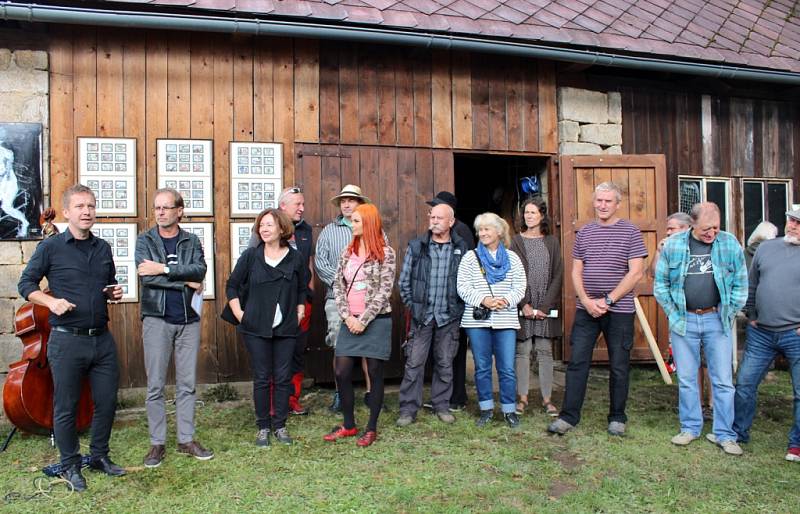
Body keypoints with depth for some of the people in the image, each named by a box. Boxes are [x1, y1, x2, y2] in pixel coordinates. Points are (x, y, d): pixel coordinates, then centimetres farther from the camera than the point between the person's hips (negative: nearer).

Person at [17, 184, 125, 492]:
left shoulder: (103, 248, 10)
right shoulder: (51, 247, -3)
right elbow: (26, 284, 1)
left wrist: (114, 294, 1)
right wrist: (51, 301, -15)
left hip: (102, 339, 5)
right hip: (67, 340, -4)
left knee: (107, 401, 11)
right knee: (66, 407, 7)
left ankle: (99, 457, 30)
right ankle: (70, 466, 23)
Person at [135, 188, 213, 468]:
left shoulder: (191, 241, 8)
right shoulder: (145, 240, 4)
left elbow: (199, 270, -11)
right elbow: (147, 275, -13)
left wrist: (164, 269, -17)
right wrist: (186, 281, -12)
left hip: (188, 319, 2)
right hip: (157, 319, -2)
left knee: (187, 384, 8)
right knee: (155, 385, 3)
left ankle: (187, 439, 18)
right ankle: (157, 443, 14)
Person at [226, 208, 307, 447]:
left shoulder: (295, 257, 3)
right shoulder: (250, 256, 0)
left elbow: (303, 288, 16)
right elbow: (232, 286, 5)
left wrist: (299, 311, 6)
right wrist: (239, 314, -3)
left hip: (286, 329, 1)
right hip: (256, 328, -1)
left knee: (283, 378, 5)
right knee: (261, 378, 4)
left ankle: (279, 425, 18)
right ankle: (263, 427, 16)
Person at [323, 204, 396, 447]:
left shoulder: (385, 253, -6)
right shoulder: (348, 252, 10)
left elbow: (384, 291, -10)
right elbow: (338, 285, 6)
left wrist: (363, 321, -13)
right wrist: (347, 317, -7)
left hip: (376, 321, -5)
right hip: (350, 321, 5)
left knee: (375, 374, 4)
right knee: (342, 373, 4)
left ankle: (372, 428, 18)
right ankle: (348, 425, 22)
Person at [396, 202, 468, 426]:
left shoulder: (461, 249, 2)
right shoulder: (416, 246, 1)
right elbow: (404, 280, 5)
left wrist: (459, 307, 2)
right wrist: (412, 305, 1)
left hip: (449, 316, 1)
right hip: (422, 315, 0)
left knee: (445, 364, 10)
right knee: (414, 363, 0)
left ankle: (442, 406, 23)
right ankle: (408, 409, 8)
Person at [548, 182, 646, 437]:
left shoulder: (630, 231, -2)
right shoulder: (584, 232, 9)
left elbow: (636, 273, -8)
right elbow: (576, 272, 8)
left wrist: (607, 301, -13)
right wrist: (587, 301, -7)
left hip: (619, 310, -3)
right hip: (586, 309, 3)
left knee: (619, 366, 7)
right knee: (577, 362, 2)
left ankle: (617, 418, 21)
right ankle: (568, 416, 9)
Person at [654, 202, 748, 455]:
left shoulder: (730, 244, -2)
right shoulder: (673, 245, -2)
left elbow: (741, 284, 4)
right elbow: (660, 284, 5)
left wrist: (728, 314, 0)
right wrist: (673, 313, 0)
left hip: (716, 320, 0)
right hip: (683, 321, 1)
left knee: (723, 381, 3)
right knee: (686, 379, 9)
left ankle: (724, 434, 15)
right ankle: (690, 428, 24)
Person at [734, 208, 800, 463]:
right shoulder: (766, 248, 8)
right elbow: (751, 286, 16)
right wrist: (751, 316, 11)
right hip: (761, 333, 4)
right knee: (744, 384, 9)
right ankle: (738, 433, 25)